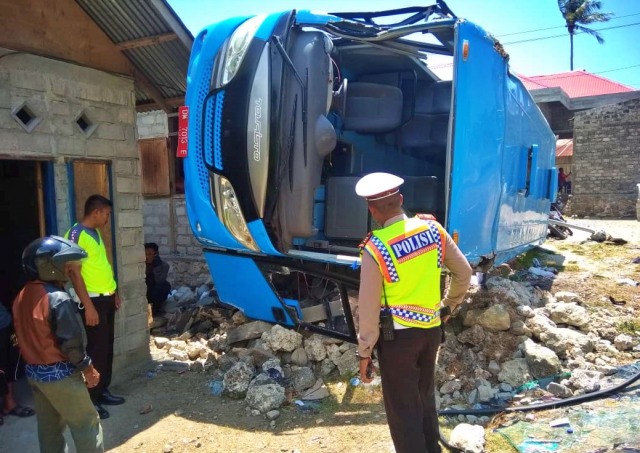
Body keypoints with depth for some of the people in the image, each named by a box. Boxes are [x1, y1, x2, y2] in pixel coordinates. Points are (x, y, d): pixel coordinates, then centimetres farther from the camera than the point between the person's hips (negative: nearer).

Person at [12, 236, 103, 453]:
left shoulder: (22, 297, 3)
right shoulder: (59, 298, -23)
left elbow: (25, 336, 11)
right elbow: (71, 341, -21)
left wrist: (36, 361, 20)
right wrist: (88, 369, -9)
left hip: (34, 372, 9)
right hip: (60, 374, -8)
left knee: (48, 426, 20)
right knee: (86, 423, 5)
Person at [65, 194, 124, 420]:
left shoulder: (95, 233, 12)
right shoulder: (76, 234, -16)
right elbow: (75, 273, -19)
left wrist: (114, 292, 19)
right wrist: (88, 306, -21)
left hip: (107, 298, 9)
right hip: (94, 301, -9)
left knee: (107, 348, 15)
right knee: (96, 350, -1)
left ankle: (103, 392, 27)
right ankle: (90, 400, 12)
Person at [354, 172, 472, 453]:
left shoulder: (375, 249, -18)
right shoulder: (432, 229, -4)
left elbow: (369, 308, -14)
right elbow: (463, 273, 5)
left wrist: (364, 352, -3)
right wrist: (448, 306, 20)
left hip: (398, 336, -6)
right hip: (431, 329, 6)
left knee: (402, 408, 9)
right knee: (425, 397, 25)